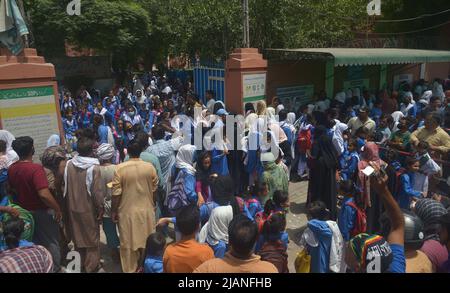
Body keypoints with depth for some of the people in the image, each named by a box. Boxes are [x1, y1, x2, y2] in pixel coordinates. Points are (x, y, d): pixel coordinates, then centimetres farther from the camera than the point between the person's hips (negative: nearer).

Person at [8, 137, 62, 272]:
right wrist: (57, 209, -21)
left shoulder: (11, 169, -4)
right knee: (50, 241, 12)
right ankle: (54, 268, 25)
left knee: (33, 241, 23)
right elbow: (44, 195, -33)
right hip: (42, 212, -6)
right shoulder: (36, 168, -27)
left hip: (24, 211, 6)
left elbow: (12, 189, 10)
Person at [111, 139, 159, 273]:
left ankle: (130, 269, 24)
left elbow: (116, 193, -11)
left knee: (128, 242, 12)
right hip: (147, 210, 2)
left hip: (128, 211, -2)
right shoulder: (150, 167, -8)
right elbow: (154, 190, 2)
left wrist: (113, 211, 2)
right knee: (146, 241, 17)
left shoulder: (120, 169, -13)